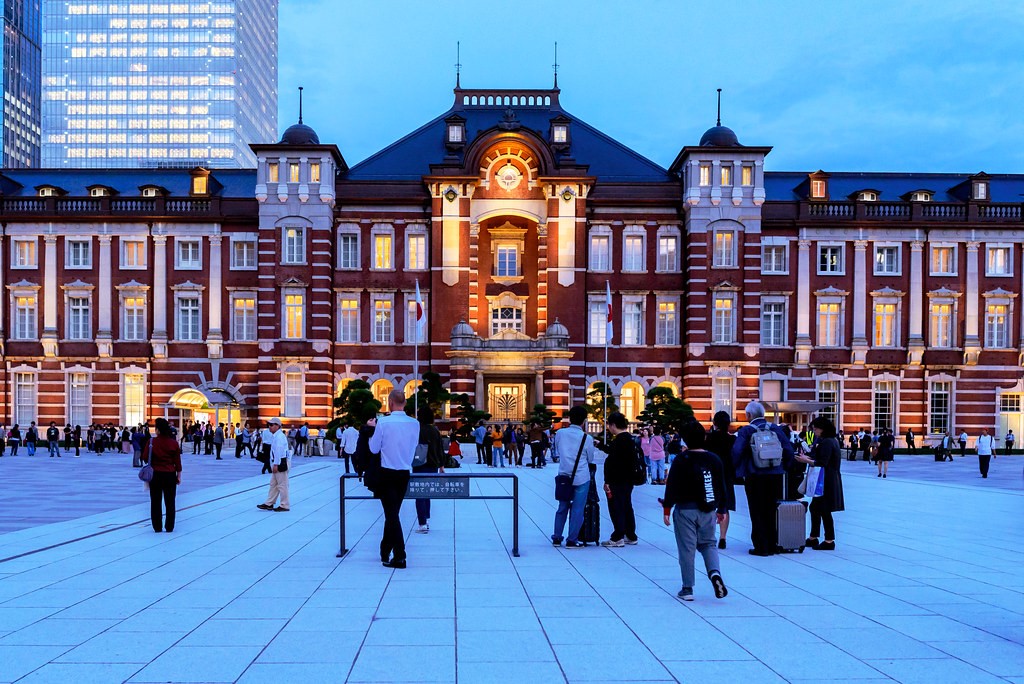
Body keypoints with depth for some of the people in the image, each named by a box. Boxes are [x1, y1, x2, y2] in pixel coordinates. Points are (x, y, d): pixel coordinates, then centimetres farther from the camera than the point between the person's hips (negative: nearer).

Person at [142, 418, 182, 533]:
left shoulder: (152, 442, -9)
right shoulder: (174, 443, -5)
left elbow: (145, 458, -7)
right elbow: (177, 461, -2)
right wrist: (178, 476, 6)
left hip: (155, 475, -1)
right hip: (170, 475, 1)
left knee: (155, 502, 10)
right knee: (170, 502, 9)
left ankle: (157, 527, 13)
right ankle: (169, 527, 11)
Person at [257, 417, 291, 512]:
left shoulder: (279, 436, -17)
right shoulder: (275, 436, 17)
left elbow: (279, 451, -22)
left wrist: (276, 464, -23)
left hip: (281, 463, -11)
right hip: (277, 463, 11)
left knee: (282, 484, -4)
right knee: (273, 484, 15)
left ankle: (284, 506, 2)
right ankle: (269, 504, 22)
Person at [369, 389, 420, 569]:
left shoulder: (383, 422, -13)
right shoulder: (414, 424, -3)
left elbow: (374, 448, -2)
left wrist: (372, 431, 14)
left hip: (387, 473, -4)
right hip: (405, 473, 4)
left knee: (391, 514, -2)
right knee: (393, 512, 17)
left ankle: (400, 557, -6)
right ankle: (385, 551, 29)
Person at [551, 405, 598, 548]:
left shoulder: (560, 433, -1)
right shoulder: (587, 438, -9)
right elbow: (591, 460, 3)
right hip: (581, 477, -4)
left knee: (562, 507, 14)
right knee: (577, 509, 3)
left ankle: (557, 538, 19)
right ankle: (572, 540, 6)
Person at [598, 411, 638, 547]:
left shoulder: (620, 440, -20)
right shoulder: (629, 438, 12)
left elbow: (614, 462, -24)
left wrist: (608, 481, -22)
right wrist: (600, 445, 39)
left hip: (617, 482, -10)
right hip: (627, 481, 10)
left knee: (616, 509, -2)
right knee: (626, 507, 17)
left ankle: (617, 538, 2)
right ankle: (631, 536, 25)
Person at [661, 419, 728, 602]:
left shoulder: (681, 460, -8)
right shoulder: (714, 459, 4)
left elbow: (671, 487, -8)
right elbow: (721, 487, 11)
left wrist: (667, 509, -1)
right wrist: (721, 509, 21)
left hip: (685, 510, -3)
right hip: (707, 511, 4)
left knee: (686, 548, 3)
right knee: (708, 543, 17)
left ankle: (687, 589, 8)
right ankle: (715, 572, -9)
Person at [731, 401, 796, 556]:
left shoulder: (746, 431, -8)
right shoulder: (776, 428, 3)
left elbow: (737, 451, -18)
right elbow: (789, 449, 1)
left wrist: (739, 469, -3)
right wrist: (784, 467, 12)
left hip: (754, 477, -4)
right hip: (775, 476, 4)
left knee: (757, 513, 5)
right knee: (771, 511, 15)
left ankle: (761, 547, 7)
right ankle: (773, 546, 20)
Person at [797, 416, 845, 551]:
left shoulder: (826, 442, -17)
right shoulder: (830, 440, 15)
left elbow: (822, 463, -22)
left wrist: (806, 460, -15)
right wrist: (808, 458, 10)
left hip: (827, 482, -11)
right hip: (825, 480, 11)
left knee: (824, 510, -3)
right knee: (815, 508, 15)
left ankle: (829, 541, 4)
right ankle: (813, 538, 22)